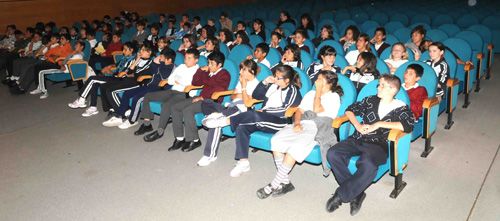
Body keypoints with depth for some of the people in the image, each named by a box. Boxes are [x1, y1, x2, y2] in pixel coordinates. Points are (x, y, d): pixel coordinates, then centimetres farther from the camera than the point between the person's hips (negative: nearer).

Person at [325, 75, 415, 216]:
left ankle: (340, 195, -14)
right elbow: (350, 109, 22)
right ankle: (356, 193, -12)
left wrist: (379, 124, -12)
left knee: (368, 166, -38)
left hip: (378, 145, -4)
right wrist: (358, 125, 2)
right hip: (358, 140, 4)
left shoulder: (400, 108, 6)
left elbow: (408, 126, -12)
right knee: (333, 154, -23)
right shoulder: (371, 100, 17)